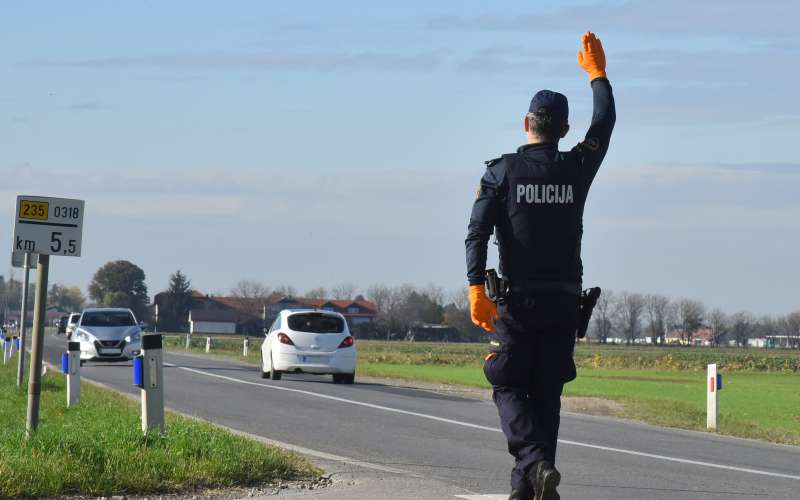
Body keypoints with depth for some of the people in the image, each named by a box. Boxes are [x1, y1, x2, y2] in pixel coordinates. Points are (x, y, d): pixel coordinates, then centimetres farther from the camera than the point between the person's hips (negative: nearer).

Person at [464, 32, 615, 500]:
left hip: (518, 299, -3)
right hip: (565, 299, 3)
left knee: (509, 386, 3)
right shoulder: (576, 169, 4)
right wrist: (597, 73, 34)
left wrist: (477, 287, -19)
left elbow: (478, 230, -14)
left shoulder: (502, 171, -2)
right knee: (546, 392, 9)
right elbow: (604, 124, 22)